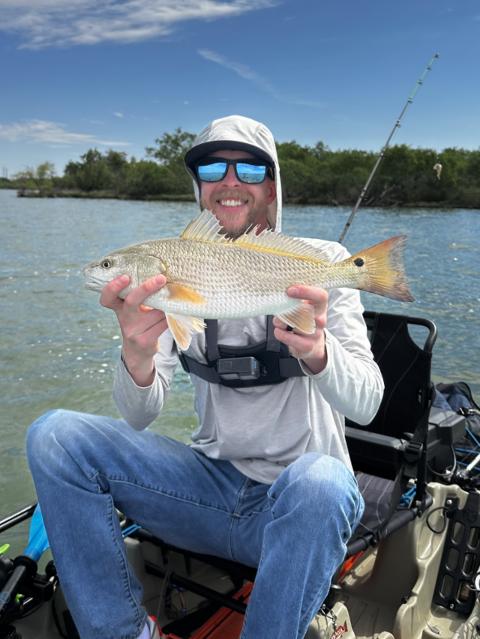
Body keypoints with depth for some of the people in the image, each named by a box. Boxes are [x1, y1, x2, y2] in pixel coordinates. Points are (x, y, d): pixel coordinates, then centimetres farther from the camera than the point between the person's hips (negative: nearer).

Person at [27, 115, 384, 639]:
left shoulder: (320, 262, -7)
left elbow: (365, 405, -17)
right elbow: (140, 418, -7)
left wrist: (317, 352, -40)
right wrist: (138, 357, -31)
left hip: (303, 497, -2)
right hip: (211, 483, 3)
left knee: (319, 479, -37)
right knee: (54, 435, -12)